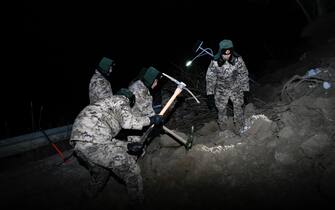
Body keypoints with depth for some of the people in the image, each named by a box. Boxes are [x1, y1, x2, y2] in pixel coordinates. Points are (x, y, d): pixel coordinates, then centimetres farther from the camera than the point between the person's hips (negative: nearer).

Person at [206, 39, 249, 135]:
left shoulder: (238, 60, -21)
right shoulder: (215, 62, -21)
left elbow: (244, 74, -7)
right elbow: (210, 78, -11)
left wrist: (245, 90, -3)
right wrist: (210, 94, -10)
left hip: (236, 88, 0)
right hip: (221, 90, 0)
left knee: (238, 108, 7)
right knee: (221, 110, 10)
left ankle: (239, 130, 28)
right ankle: (222, 131, 31)